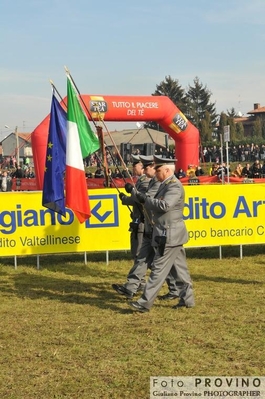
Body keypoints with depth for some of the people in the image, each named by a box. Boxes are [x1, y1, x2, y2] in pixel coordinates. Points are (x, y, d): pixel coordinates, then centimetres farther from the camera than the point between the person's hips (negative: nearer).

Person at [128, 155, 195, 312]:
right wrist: (144, 199, 1)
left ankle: (145, 303, -6)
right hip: (171, 235, 10)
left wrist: (145, 199, -20)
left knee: (159, 269, -8)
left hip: (169, 235, -10)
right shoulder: (166, 184, 14)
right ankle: (187, 299, 21)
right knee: (180, 269, 14)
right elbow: (158, 204, 15)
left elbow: (164, 205, -29)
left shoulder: (175, 186, -17)